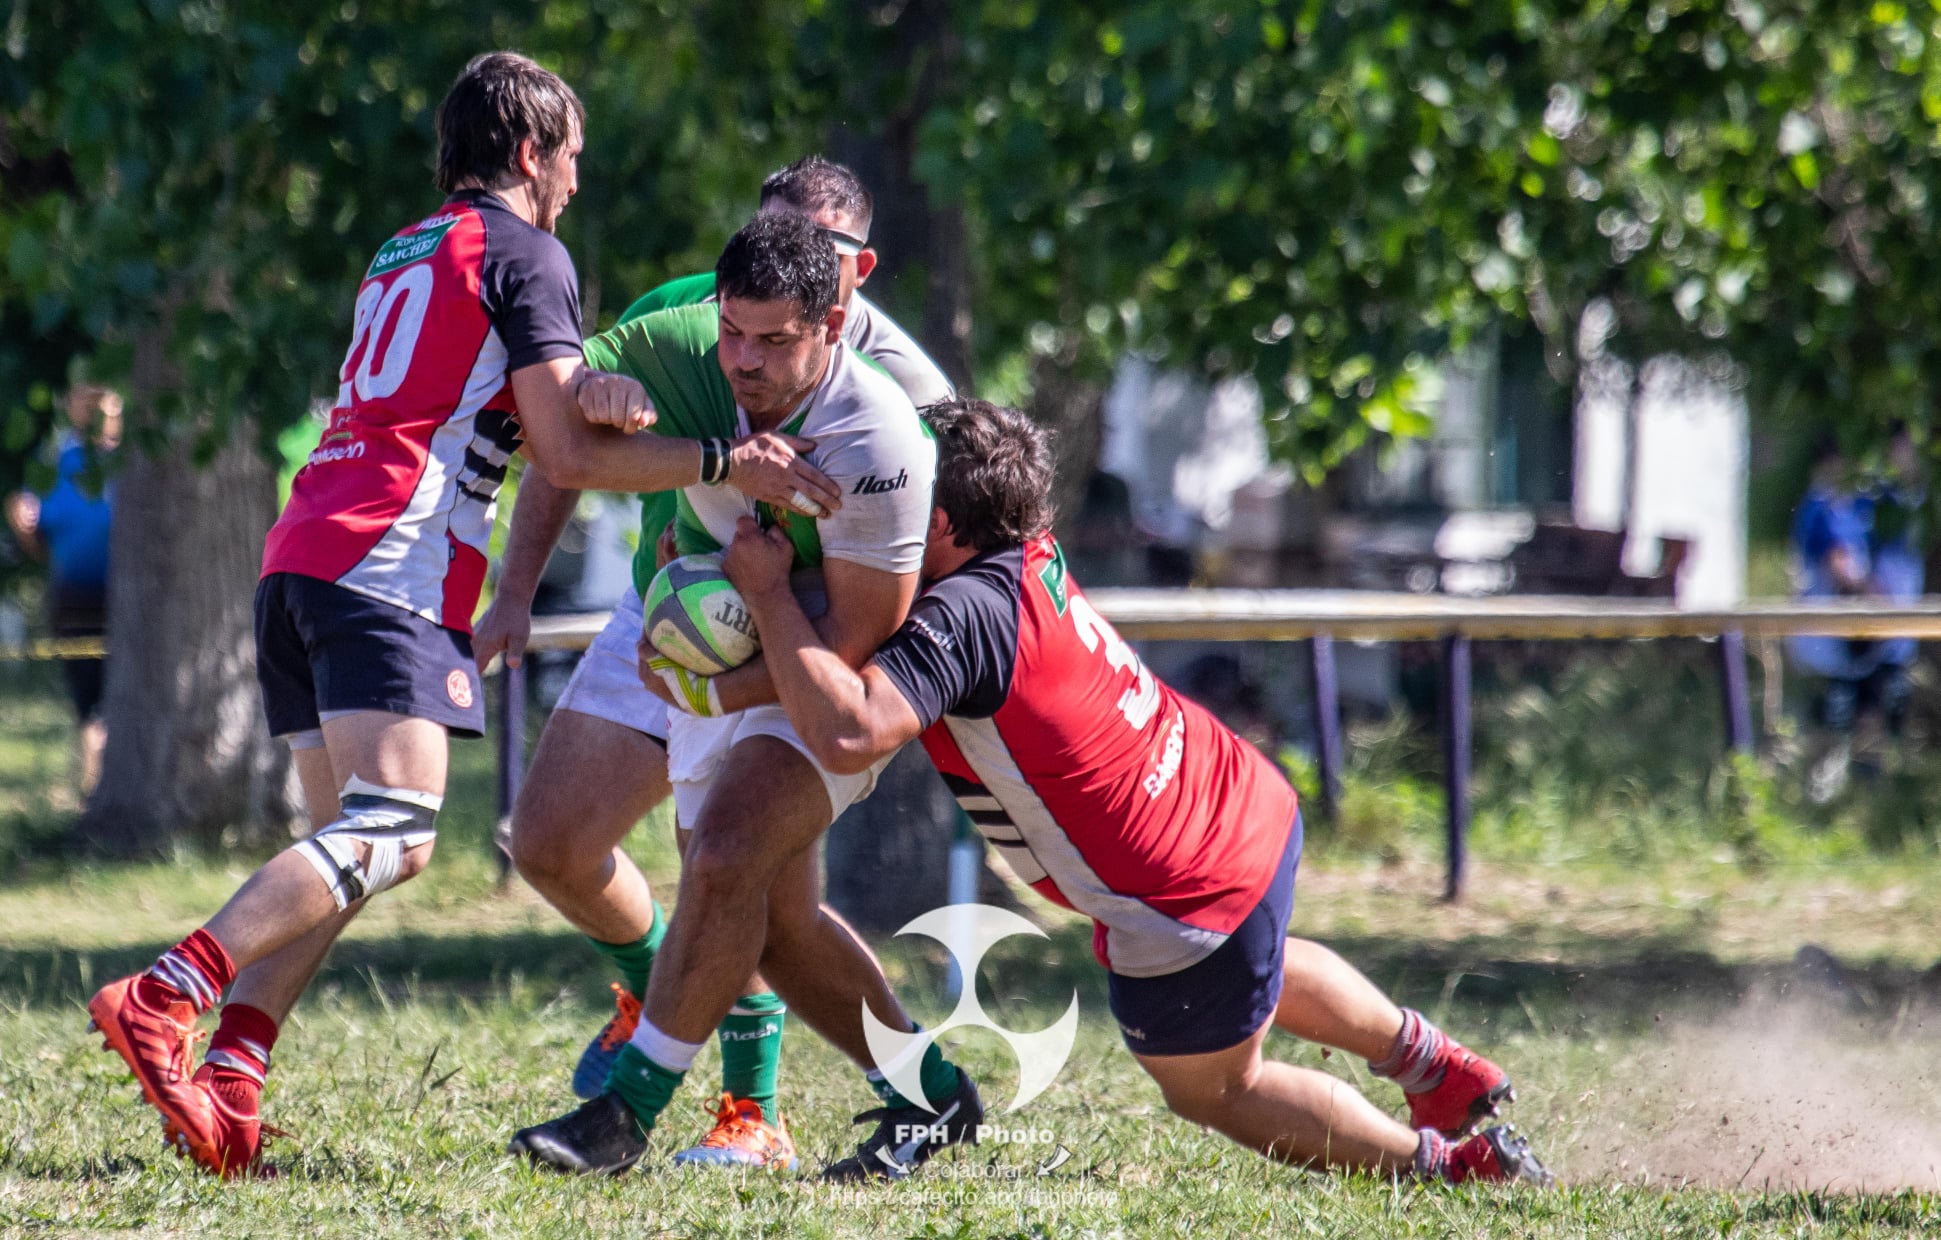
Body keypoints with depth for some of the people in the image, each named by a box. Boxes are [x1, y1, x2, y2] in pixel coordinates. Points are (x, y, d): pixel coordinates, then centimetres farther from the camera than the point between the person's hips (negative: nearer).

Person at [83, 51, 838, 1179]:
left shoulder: (400, 256, 28)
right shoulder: (525, 253, 2)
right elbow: (567, 457, -3)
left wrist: (583, 392, 1)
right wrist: (727, 462, 1)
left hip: (300, 561, 9)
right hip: (393, 569, -9)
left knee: (349, 846, 8)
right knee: (392, 839, -17)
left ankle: (228, 1083, -8)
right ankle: (165, 1000, -30)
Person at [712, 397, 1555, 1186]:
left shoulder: (961, 616, -27)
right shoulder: (1033, 558, -1)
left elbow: (847, 733, -41)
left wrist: (768, 593, -30)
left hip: (1189, 908, -8)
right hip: (1255, 809, 8)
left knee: (1211, 1089, 20)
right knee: (1263, 972, 40)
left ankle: (1440, 1162, 24)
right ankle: (1433, 1063, 57)